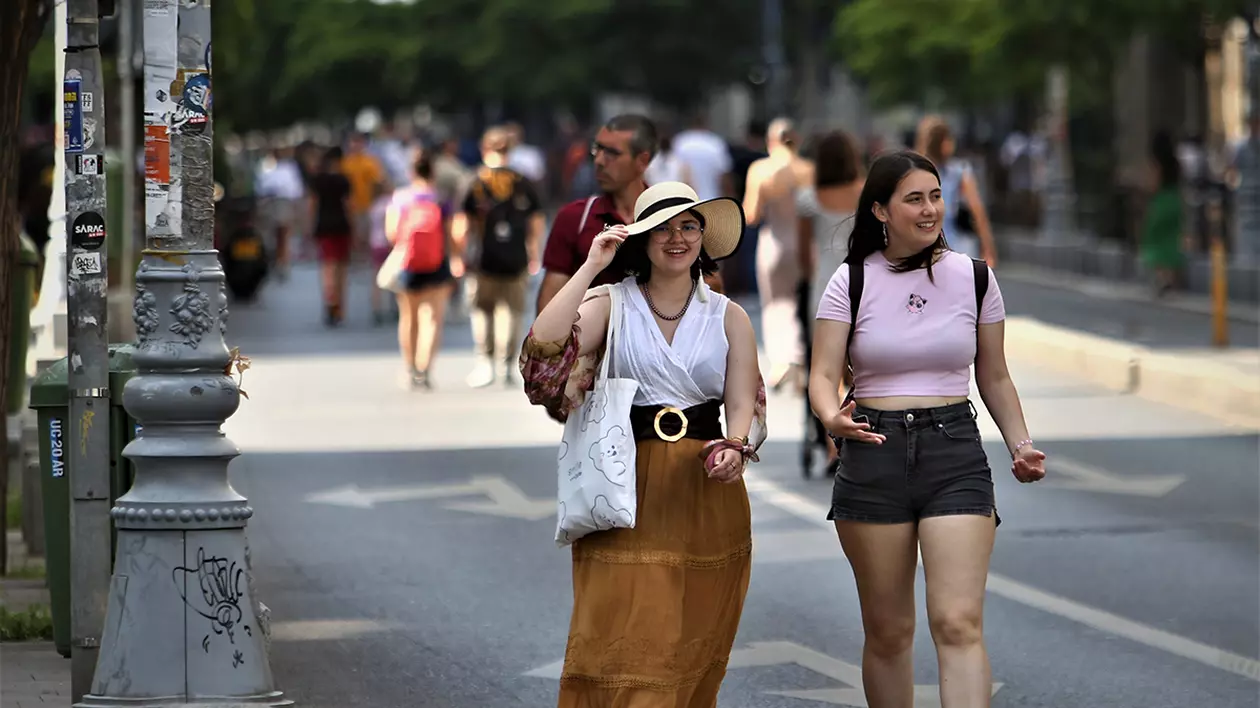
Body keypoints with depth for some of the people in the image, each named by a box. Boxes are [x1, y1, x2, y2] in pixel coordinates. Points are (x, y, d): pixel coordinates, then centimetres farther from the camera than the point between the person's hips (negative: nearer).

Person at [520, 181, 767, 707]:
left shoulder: (729, 318, 10)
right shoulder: (610, 306, 3)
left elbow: (745, 406, 5)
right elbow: (543, 349, -15)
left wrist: (735, 448, -17)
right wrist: (591, 267, -13)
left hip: (706, 496, 2)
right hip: (629, 491, -2)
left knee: (694, 653, 5)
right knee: (622, 647, -9)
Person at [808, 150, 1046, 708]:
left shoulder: (975, 278, 5)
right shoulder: (851, 283, 1)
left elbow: (994, 378, 15)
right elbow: (823, 374, -5)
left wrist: (1020, 446, 2)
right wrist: (832, 417, -27)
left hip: (956, 453, 0)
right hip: (874, 454, 0)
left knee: (959, 624, -14)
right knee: (887, 632, 7)